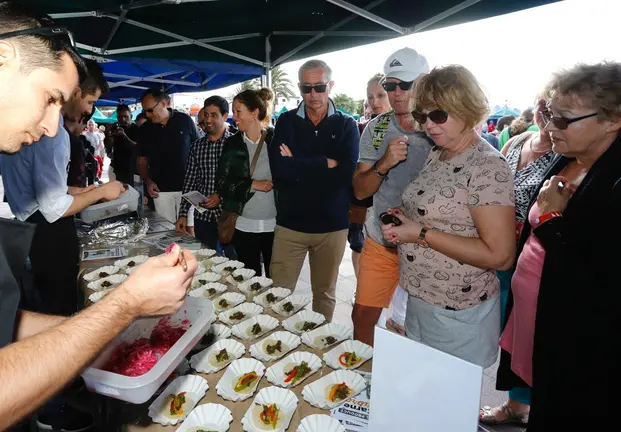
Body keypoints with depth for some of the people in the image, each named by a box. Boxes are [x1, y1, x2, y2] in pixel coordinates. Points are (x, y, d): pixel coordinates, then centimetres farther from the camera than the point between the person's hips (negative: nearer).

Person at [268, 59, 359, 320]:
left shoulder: (346, 125, 2)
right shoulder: (286, 121, 4)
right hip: (290, 222, 0)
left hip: (332, 224, 0)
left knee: (324, 293, 15)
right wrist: (325, 163, -13)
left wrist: (298, 166, -13)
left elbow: (346, 173, -15)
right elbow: (278, 168, -14)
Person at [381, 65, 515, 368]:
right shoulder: (435, 155, 5)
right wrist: (404, 218, -2)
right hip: (418, 301, 8)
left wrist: (421, 234, -23)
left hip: (457, 316, -8)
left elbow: (499, 256, -24)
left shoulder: (488, 166, -20)